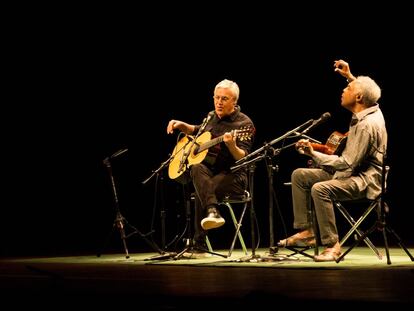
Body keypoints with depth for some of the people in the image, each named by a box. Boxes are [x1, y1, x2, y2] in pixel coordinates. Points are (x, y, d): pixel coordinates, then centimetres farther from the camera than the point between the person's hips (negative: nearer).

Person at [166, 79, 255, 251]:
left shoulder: (244, 124, -6)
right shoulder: (211, 116, 13)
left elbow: (243, 158, -17)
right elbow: (197, 130, 36)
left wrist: (232, 146, -37)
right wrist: (181, 125, 17)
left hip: (232, 175, -5)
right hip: (207, 169, 5)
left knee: (201, 192, -34)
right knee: (197, 168, -33)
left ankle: (198, 243, -27)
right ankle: (212, 211, -53)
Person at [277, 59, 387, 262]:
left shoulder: (366, 125, -25)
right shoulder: (372, 108, 4)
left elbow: (348, 163, -28)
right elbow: (366, 91, 33)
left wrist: (314, 154, -26)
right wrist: (350, 77, 28)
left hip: (364, 180, -11)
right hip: (352, 172, 11)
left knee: (320, 189, -36)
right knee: (299, 175, 5)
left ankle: (332, 245, -28)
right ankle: (305, 232, 2)